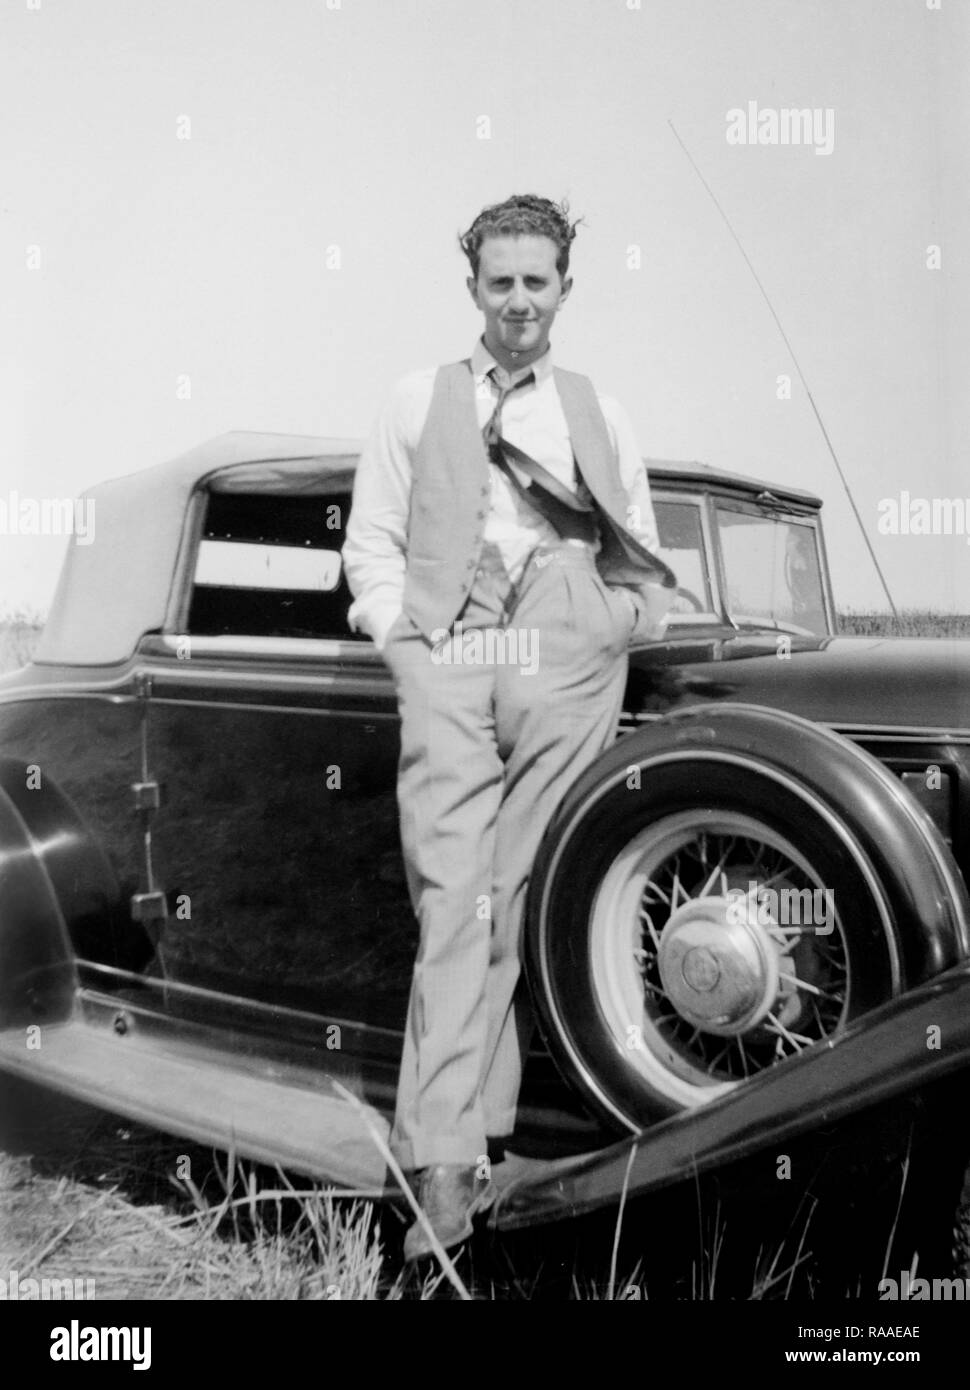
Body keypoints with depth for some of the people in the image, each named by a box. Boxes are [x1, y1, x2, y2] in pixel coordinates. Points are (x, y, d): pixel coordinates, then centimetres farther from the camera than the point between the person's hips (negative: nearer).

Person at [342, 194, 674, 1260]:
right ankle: (447, 1163, -13)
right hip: (446, 665, -1)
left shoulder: (598, 414, 22)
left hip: (568, 669, 2)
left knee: (521, 899, -2)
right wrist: (403, 633, 0)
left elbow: (643, 560, 23)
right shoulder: (417, 403, 19)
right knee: (455, 900, -11)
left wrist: (620, 629, 8)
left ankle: (470, 1124, 7)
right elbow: (370, 542, 13)